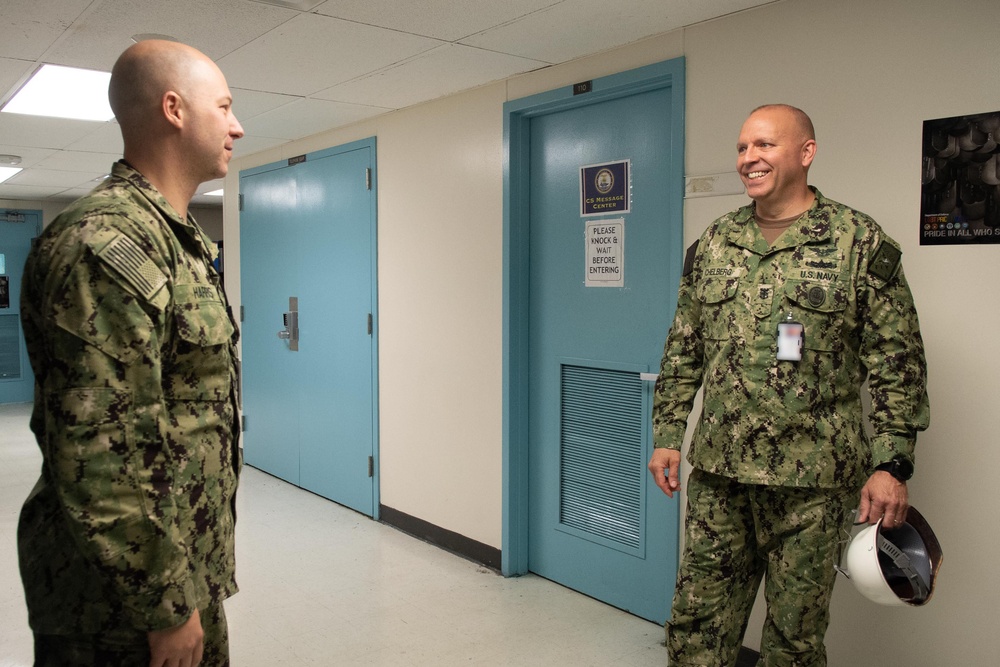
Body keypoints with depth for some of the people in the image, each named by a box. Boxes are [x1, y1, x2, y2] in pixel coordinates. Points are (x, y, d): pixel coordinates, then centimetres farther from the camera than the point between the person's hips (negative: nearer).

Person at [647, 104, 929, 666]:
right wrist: (668, 435, 7)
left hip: (811, 480, -3)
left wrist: (891, 465, -10)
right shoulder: (714, 244, 8)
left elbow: (897, 362, -5)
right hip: (716, 472, 4)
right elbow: (682, 351, 11)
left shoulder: (860, 242, -4)